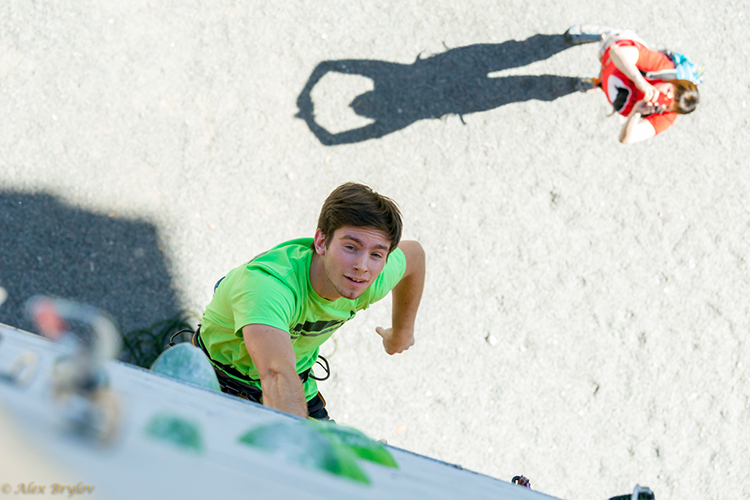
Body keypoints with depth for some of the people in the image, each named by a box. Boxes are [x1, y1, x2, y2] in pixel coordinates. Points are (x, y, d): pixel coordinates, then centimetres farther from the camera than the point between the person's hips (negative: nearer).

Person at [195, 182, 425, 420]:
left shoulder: (374, 280, -20)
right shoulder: (266, 282, -41)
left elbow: (413, 252, 5)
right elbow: (278, 375, -57)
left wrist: (401, 332, 18)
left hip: (299, 387, 3)